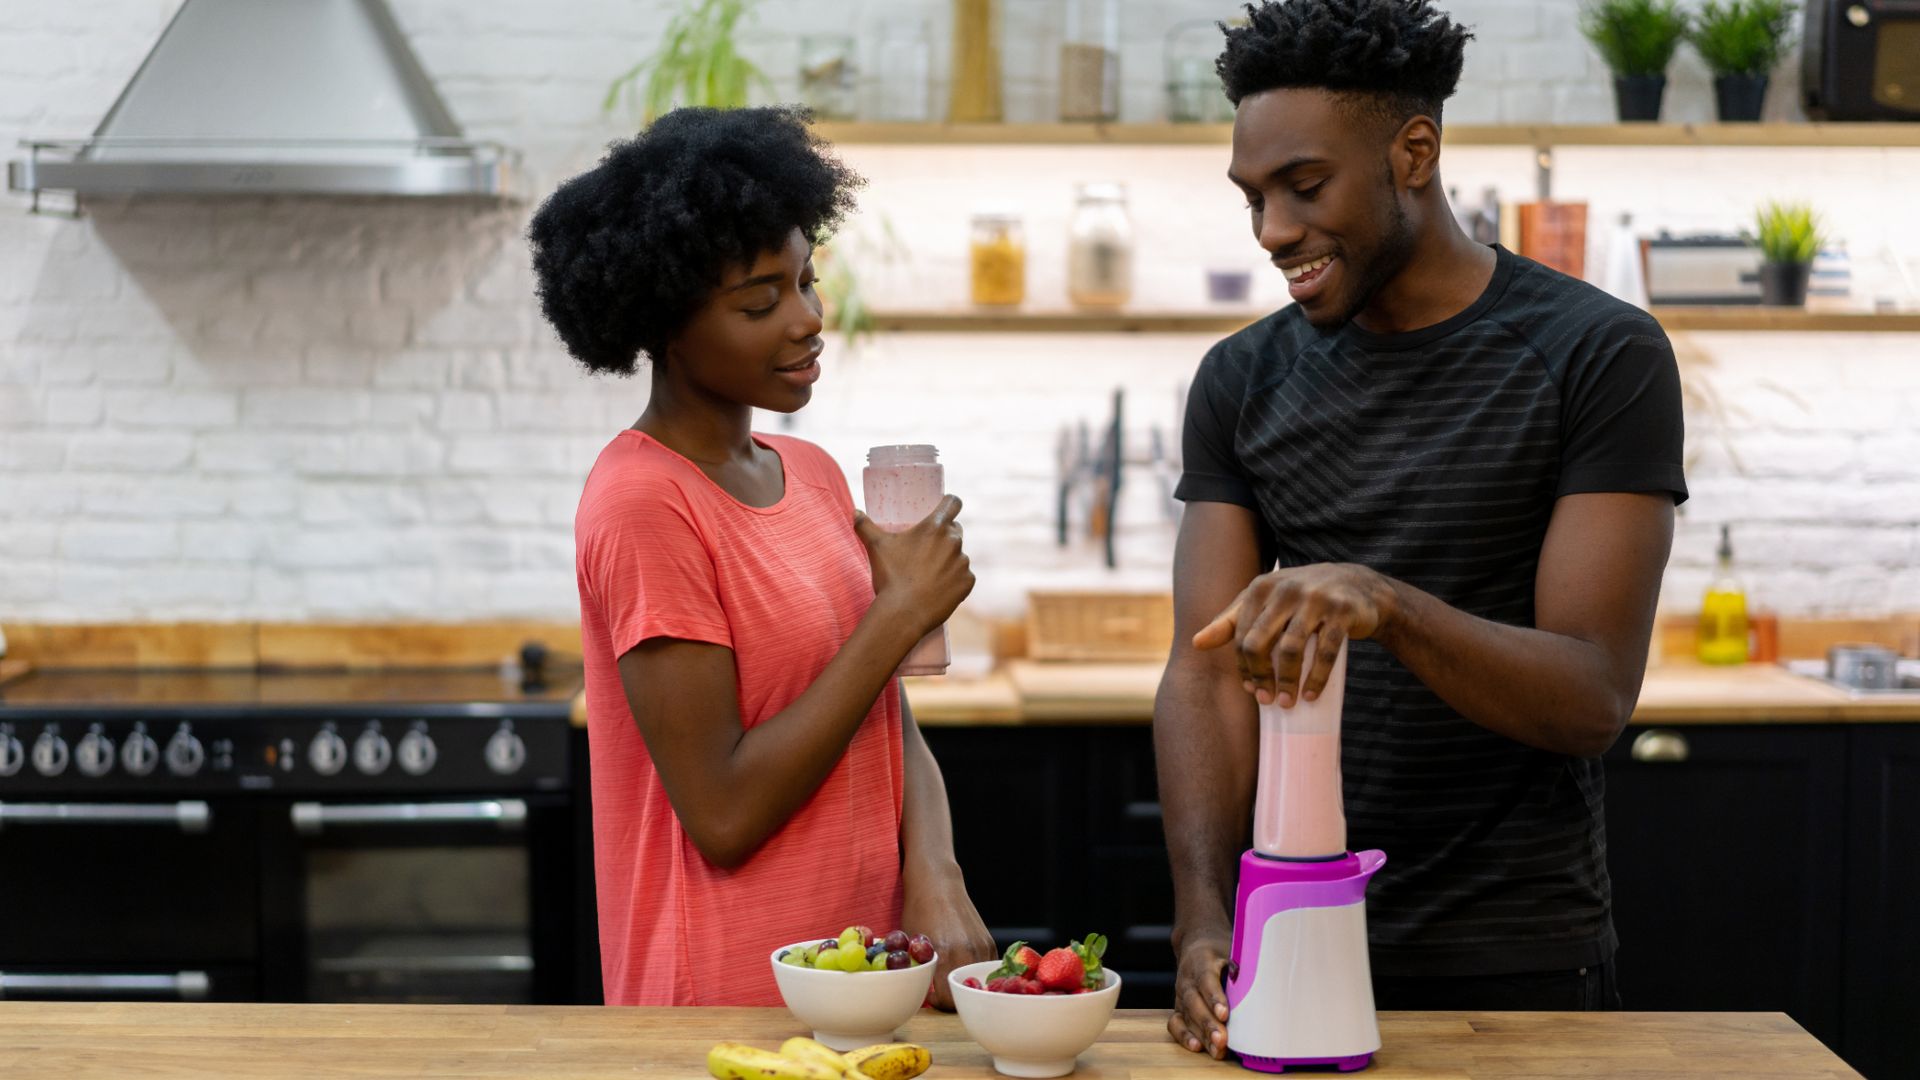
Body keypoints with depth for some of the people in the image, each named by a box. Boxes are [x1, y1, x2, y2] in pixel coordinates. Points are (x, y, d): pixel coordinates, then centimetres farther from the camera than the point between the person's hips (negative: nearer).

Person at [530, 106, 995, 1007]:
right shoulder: (644, 502, -16)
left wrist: (934, 882, -11)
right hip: (733, 1001, -7)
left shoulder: (814, 475, 8)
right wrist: (902, 612, -16)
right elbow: (723, 815, -20)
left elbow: (894, 730, 8)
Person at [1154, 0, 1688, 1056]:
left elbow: (1591, 699, -14)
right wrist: (1204, 919, -19)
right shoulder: (1242, 382, 4)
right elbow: (1207, 667, -4)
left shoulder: (1598, 355, -8)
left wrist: (1389, 604, -31)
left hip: (1517, 967, -3)